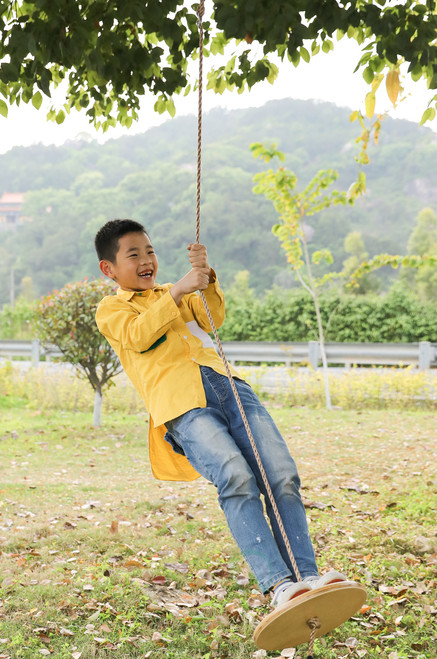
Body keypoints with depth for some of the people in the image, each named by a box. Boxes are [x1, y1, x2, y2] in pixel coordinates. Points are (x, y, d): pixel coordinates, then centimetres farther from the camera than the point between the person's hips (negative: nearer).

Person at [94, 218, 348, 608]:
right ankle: (277, 584, -36)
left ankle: (305, 576, -20)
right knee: (236, 478, -30)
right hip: (181, 405, -5)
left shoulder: (171, 294, 37)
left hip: (228, 384, 6)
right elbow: (138, 335, -2)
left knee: (283, 477, -15)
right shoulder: (110, 309, 21)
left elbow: (213, 319, 18)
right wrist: (178, 290, -8)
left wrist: (207, 280, 2)